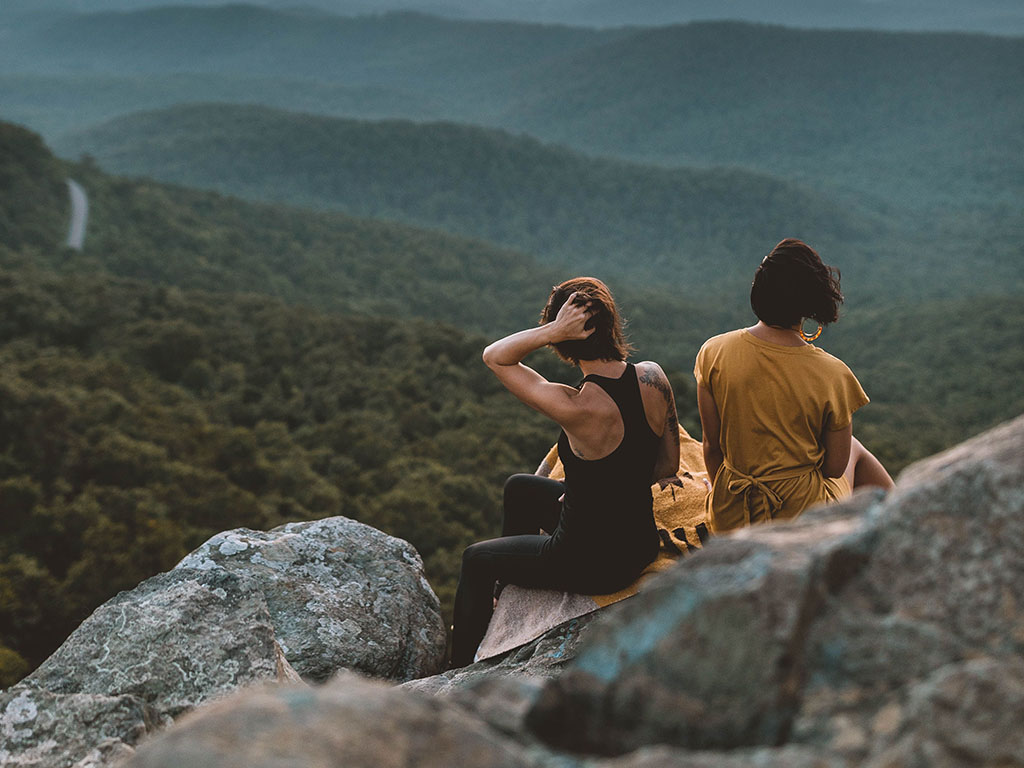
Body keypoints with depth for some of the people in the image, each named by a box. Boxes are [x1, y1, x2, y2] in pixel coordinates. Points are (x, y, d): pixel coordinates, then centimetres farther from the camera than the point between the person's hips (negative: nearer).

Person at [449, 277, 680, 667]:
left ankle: (462, 667, 43)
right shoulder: (653, 378, -13)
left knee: (475, 559, 23)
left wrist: (553, 329, -30)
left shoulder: (576, 408, -31)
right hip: (642, 545, 7)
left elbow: (494, 356, -19)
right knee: (519, 488, 31)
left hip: (592, 565, -7)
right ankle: (506, 589, 55)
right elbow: (668, 466, 1)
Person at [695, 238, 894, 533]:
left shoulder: (714, 353, -12)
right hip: (802, 520, -3)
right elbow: (835, 467, -9)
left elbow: (713, 446, -2)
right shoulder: (831, 375, -19)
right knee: (855, 449, 31)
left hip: (729, 519, 3)